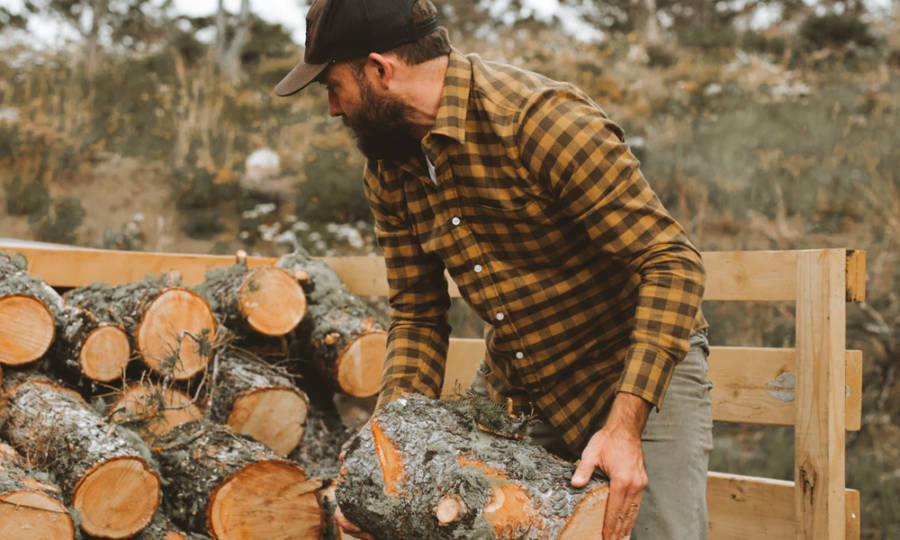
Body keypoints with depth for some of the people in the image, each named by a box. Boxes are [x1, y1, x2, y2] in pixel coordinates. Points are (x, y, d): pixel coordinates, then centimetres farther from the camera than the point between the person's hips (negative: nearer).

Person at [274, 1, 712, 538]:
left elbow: (673, 262, -27)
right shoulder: (389, 169, -3)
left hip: (642, 371, -6)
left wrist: (625, 425, -33)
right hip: (513, 384, 6)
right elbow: (417, 315, 1)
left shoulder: (543, 119, -27)